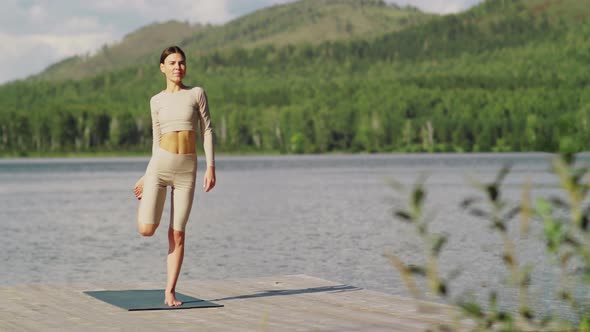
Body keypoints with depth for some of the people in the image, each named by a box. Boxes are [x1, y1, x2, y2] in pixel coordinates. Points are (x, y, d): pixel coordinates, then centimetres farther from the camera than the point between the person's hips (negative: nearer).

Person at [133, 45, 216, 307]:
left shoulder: (196, 93, 4)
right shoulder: (157, 101, 9)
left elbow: (207, 131, 2)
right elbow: (157, 141, 14)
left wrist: (211, 167, -7)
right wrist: (147, 177, 14)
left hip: (187, 169, -1)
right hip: (160, 165, 1)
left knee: (177, 234, -1)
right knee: (146, 230, -8)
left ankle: (170, 292, 6)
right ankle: (147, 199, 28)